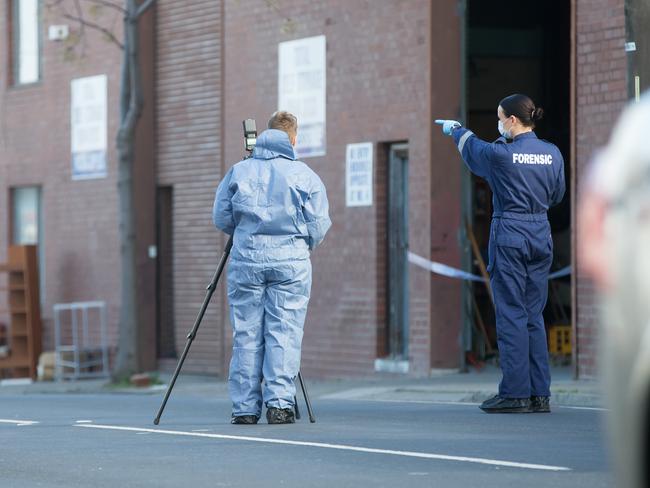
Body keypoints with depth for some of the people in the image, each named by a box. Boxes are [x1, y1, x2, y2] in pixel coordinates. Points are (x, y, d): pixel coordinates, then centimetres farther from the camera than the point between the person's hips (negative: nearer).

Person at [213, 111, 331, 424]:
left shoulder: (238, 171, 7)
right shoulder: (305, 175, 2)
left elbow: (220, 218, 10)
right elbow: (319, 225, 2)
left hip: (246, 260, 1)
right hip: (291, 262, -1)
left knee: (246, 335, 4)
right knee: (284, 333, -1)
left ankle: (245, 408, 5)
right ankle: (280, 404, -8)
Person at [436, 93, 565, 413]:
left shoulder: (501, 154, -10)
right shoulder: (553, 154, 3)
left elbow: (472, 149, 11)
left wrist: (456, 130, 32)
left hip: (509, 236, -5)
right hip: (541, 236, 5)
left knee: (511, 314, -3)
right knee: (534, 315, 10)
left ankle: (515, 393, -6)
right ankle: (540, 394, 8)